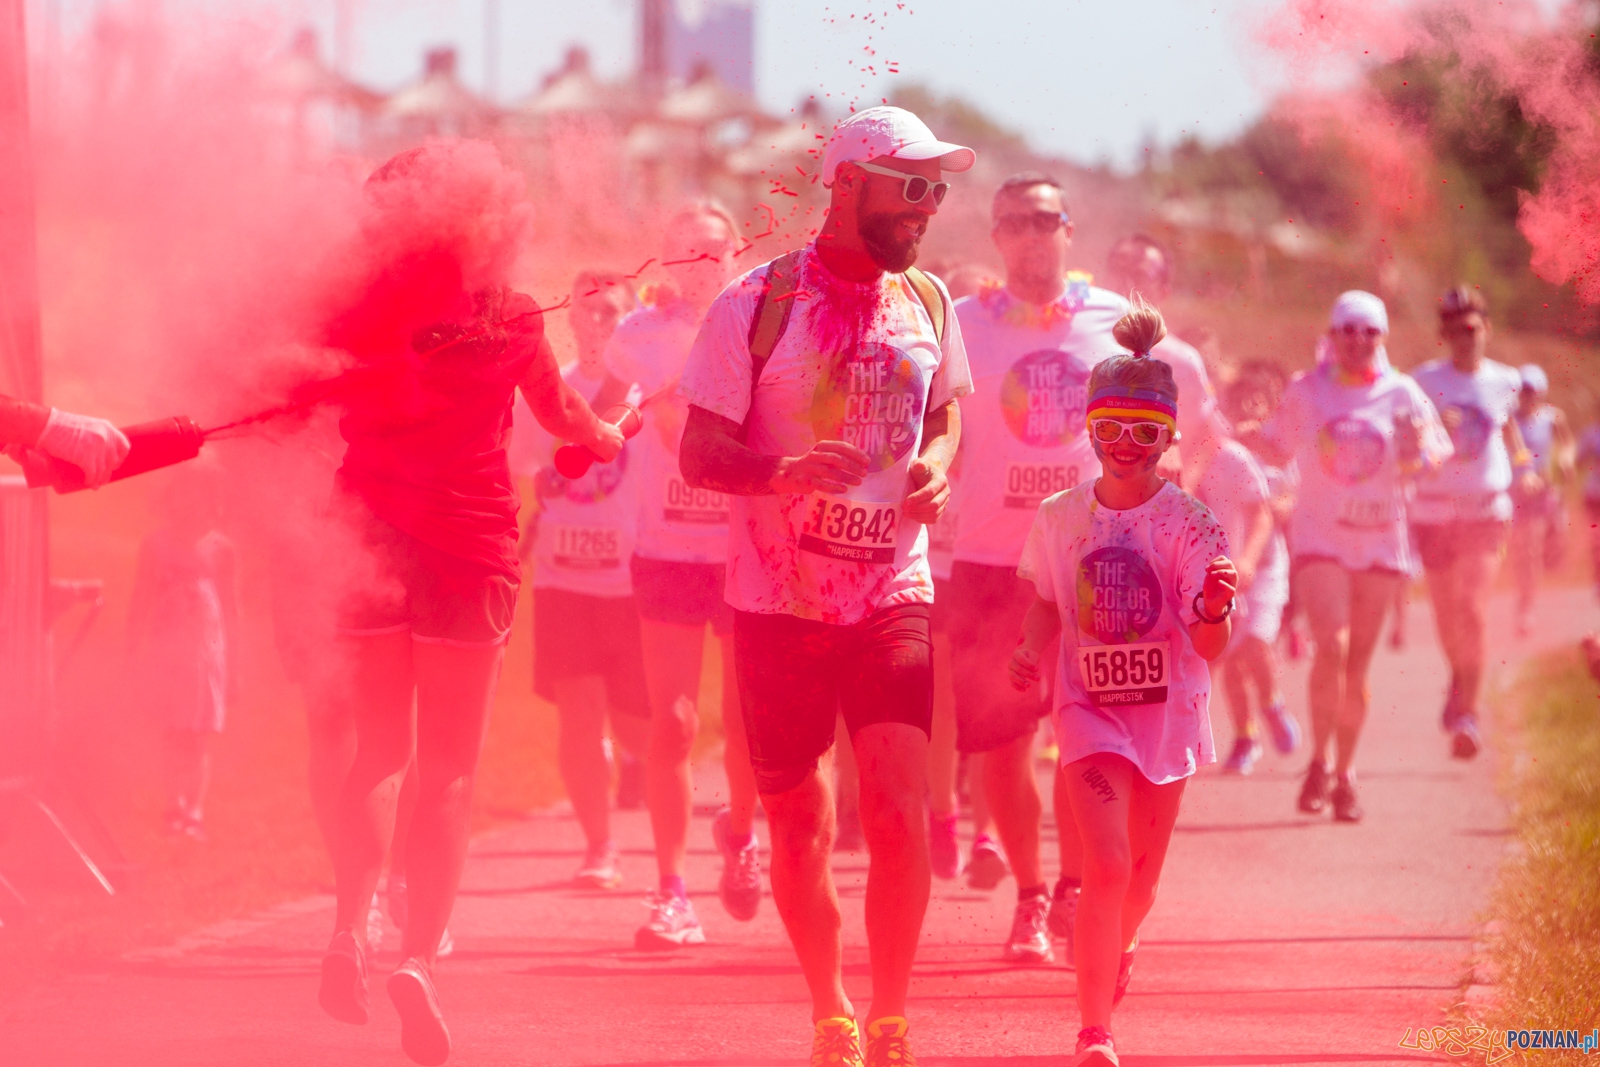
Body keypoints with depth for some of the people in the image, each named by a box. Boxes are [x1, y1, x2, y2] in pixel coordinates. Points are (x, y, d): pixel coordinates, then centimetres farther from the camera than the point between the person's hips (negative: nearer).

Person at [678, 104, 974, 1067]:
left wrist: (938, 464, 0)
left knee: (901, 811, -14)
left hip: (894, 594, 2)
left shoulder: (929, 303, 6)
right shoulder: (757, 305, -7)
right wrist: (784, 473, -26)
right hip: (779, 600, -2)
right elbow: (700, 453, -6)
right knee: (799, 825, 7)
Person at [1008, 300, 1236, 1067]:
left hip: (1167, 708, 1)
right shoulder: (1060, 518, -3)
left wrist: (1214, 608, -36)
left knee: (1141, 877, 14)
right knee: (1108, 868, -16)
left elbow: (1209, 647, -15)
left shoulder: (1190, 523, -11)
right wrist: (1031, 650, -6)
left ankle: (1115, 950, 50)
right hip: (1090, 707, -1)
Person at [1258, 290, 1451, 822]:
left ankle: (1345, 775, 18)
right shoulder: (1305, 392, 3)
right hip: (1318, 534, -1)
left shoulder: (1401, 394, 2)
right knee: (1332, 646, -18)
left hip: (1380, 538, 1)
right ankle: (1319, 762, -4)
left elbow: (1437, 451, 5)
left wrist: (1419, 454, -17)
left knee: (1358, 662, 5)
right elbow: (1277, 448, 15)